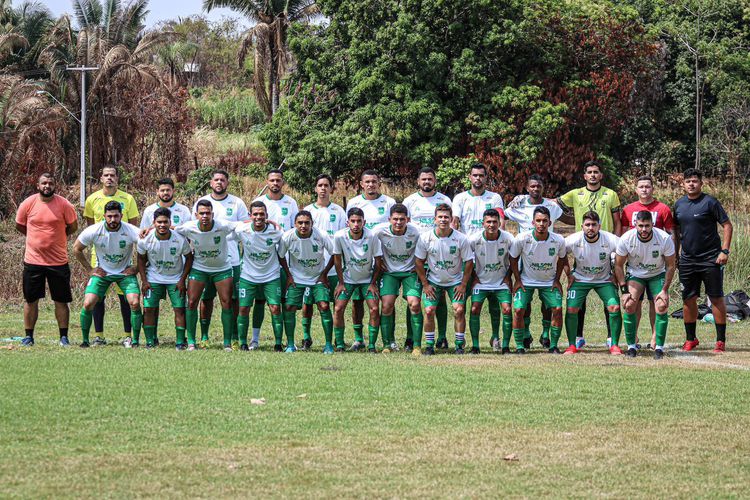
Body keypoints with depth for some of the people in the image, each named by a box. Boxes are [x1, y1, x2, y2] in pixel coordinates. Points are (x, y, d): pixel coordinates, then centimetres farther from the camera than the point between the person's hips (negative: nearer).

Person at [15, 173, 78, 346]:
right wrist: (37, 237, 11)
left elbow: (73, 226, 6)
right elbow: (19, 225, 13)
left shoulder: (64, 204, -6)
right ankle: (29, 336, 16)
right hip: (33, 259, 1)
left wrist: (56, 237, 10)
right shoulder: (28, 203, -2)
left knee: (61, 301, 3)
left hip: (58, 261, -1)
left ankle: (64, 337, 12)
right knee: (30, 300, 6)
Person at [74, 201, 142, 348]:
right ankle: (85, 340, 4)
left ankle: (135, 340, -2)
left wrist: (137, 268, -8)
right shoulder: (93, 231, -17)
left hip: (125, 272, -1)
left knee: (135, 303, -18)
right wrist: (89, 269, -1)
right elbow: (76, 249, -1)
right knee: (88, 304, -13)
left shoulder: (131, 231, -20)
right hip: (102, 272, 1)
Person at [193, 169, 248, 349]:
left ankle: (234, 337, 4)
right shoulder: (201, 202, 8)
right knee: (206, 298, 3)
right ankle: (204, 336, 10)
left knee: (233, 299, -1)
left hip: (231, 260, -1)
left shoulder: (237, 203, 6)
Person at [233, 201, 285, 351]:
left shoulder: (275, 232, -14)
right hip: (248, 276, 1)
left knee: (275, 308, -9)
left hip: (271, 277, -1)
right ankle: (243, 343, 13)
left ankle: (278, 343, 2)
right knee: (243, 309, -2)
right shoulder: (242, 230, -15)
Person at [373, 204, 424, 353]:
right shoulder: (380, 231, -17)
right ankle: (388, 343, 1)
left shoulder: (415, 233, -17)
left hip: (410, 272, 0)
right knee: (387, 305, -14)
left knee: (415, 304, -16)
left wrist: (418, 267, -6)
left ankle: (415, 344, -5)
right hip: (389, 272, 1)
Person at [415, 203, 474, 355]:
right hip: (433, 281, 1)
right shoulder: (425, 238, -13)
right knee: (429, 310, -11)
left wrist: (463, 285, -8)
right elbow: (419, 262, -2)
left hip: (455, 281, -1)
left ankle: (459, 345, 0)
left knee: (459, 310, -13)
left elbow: (469, 262, -6)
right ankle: (429, 345, 1)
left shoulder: (461, 239, -16)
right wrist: (425, 284, -4)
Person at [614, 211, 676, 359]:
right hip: (635, 274, 0)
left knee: (662, 306, -19)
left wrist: (665, 290, -14)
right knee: (629, 305, -20)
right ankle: (631, 346, -6)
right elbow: (618, 265, -9)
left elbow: (670, 266, -10)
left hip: (658, 275, 0)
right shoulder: (626, 239, -22)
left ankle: (659, 347, -7)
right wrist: (624, 290, -14)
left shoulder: (664, 239, -24)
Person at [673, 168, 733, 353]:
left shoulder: (710, 202, -7)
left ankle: (721, 340, 3)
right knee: (688, 299, 6)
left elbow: (727, 225, -6)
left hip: (711, 259, -5)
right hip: (687, 259, 5)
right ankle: (691, 339, 18)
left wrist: (724, 251, -14)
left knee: (717, 299, -2)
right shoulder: (679, 204, 10)